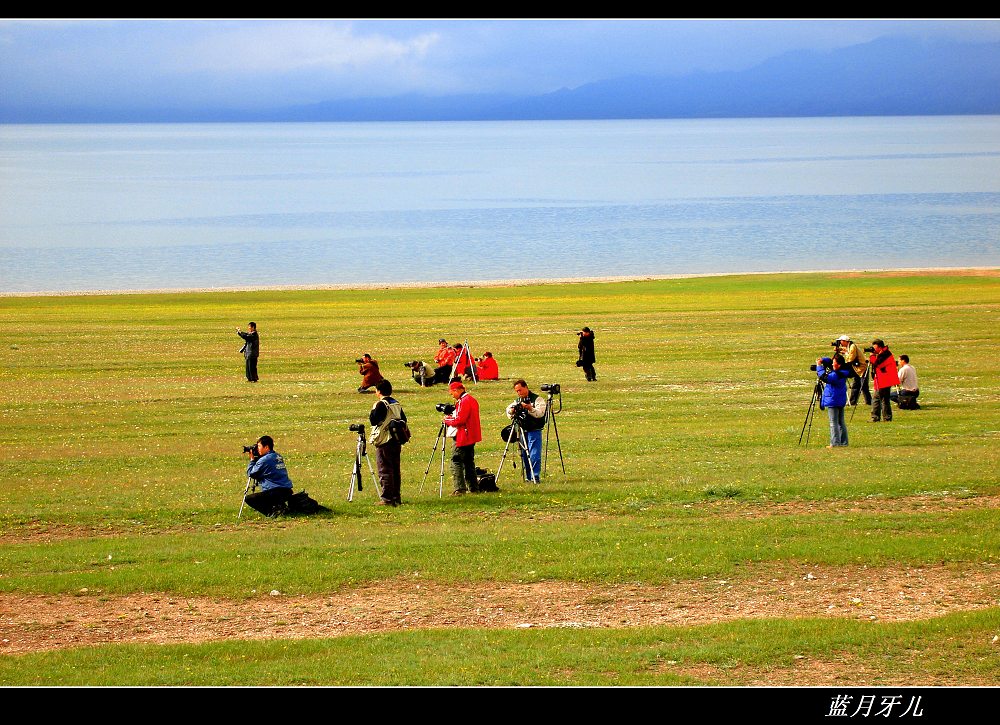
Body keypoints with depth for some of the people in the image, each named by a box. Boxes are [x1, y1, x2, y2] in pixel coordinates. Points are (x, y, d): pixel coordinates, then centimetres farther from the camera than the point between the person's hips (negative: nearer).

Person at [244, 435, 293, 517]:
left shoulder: (264, 460, -12)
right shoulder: (278, 456, 14)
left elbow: (250, 473, -3)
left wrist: (252, 459, 8)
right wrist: (256, 459, 18)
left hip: (275, 493, -9)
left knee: (249, 498, -5)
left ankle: (273, 510, -15)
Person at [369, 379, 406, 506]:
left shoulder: (381, 405, -14)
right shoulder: (397, 404, 10)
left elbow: (374, 420, -19)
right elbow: (403, 420, 14)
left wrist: (372, 411, -2)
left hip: (384, 443, -8)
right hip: (397, 442, 8)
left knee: (384, 470, -5)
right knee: (395, 469, 13)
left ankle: (387, 498, -7)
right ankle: (396, 497, 16)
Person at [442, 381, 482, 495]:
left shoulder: (463, 401, -15)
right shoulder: (472, 400, 16)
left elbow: (460, 420, -21)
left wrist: (448, 420, -5)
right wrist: (452, 417, 11)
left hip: (463, 437, -10)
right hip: (472, 437, 10)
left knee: (456, 461, -9)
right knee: (469, 461, 16)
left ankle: (460, 489, -16)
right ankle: (473, 488, 18)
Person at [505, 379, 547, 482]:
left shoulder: (537, 399, -5)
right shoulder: (518, 401, 14)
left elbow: (540, 413, -16)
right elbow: (508, 410, 16)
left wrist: (530, 408, -30)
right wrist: (511, 411, -7)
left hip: (534, 431, -6)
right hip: (522, 431, 6)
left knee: (534, 455, -10)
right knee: (524, 456, 7)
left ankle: (535, 476, -10)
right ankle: (528, 477, 14)